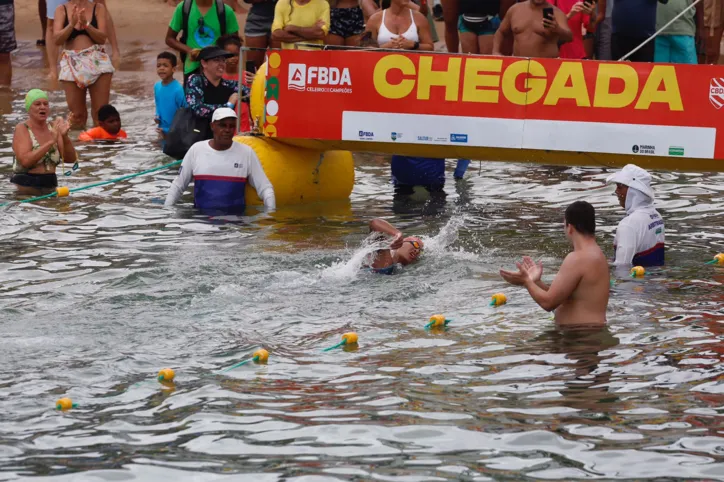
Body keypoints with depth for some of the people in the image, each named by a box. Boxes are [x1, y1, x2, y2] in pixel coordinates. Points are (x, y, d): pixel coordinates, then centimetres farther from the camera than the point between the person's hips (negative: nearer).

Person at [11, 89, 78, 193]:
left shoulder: (53, 129, 9)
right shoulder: (22, 129, -4)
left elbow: (70, 159, 4)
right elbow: (25, 161, -20)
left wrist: (65, 137, -13)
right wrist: (51, 141, -23)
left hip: (50, 186, 5)